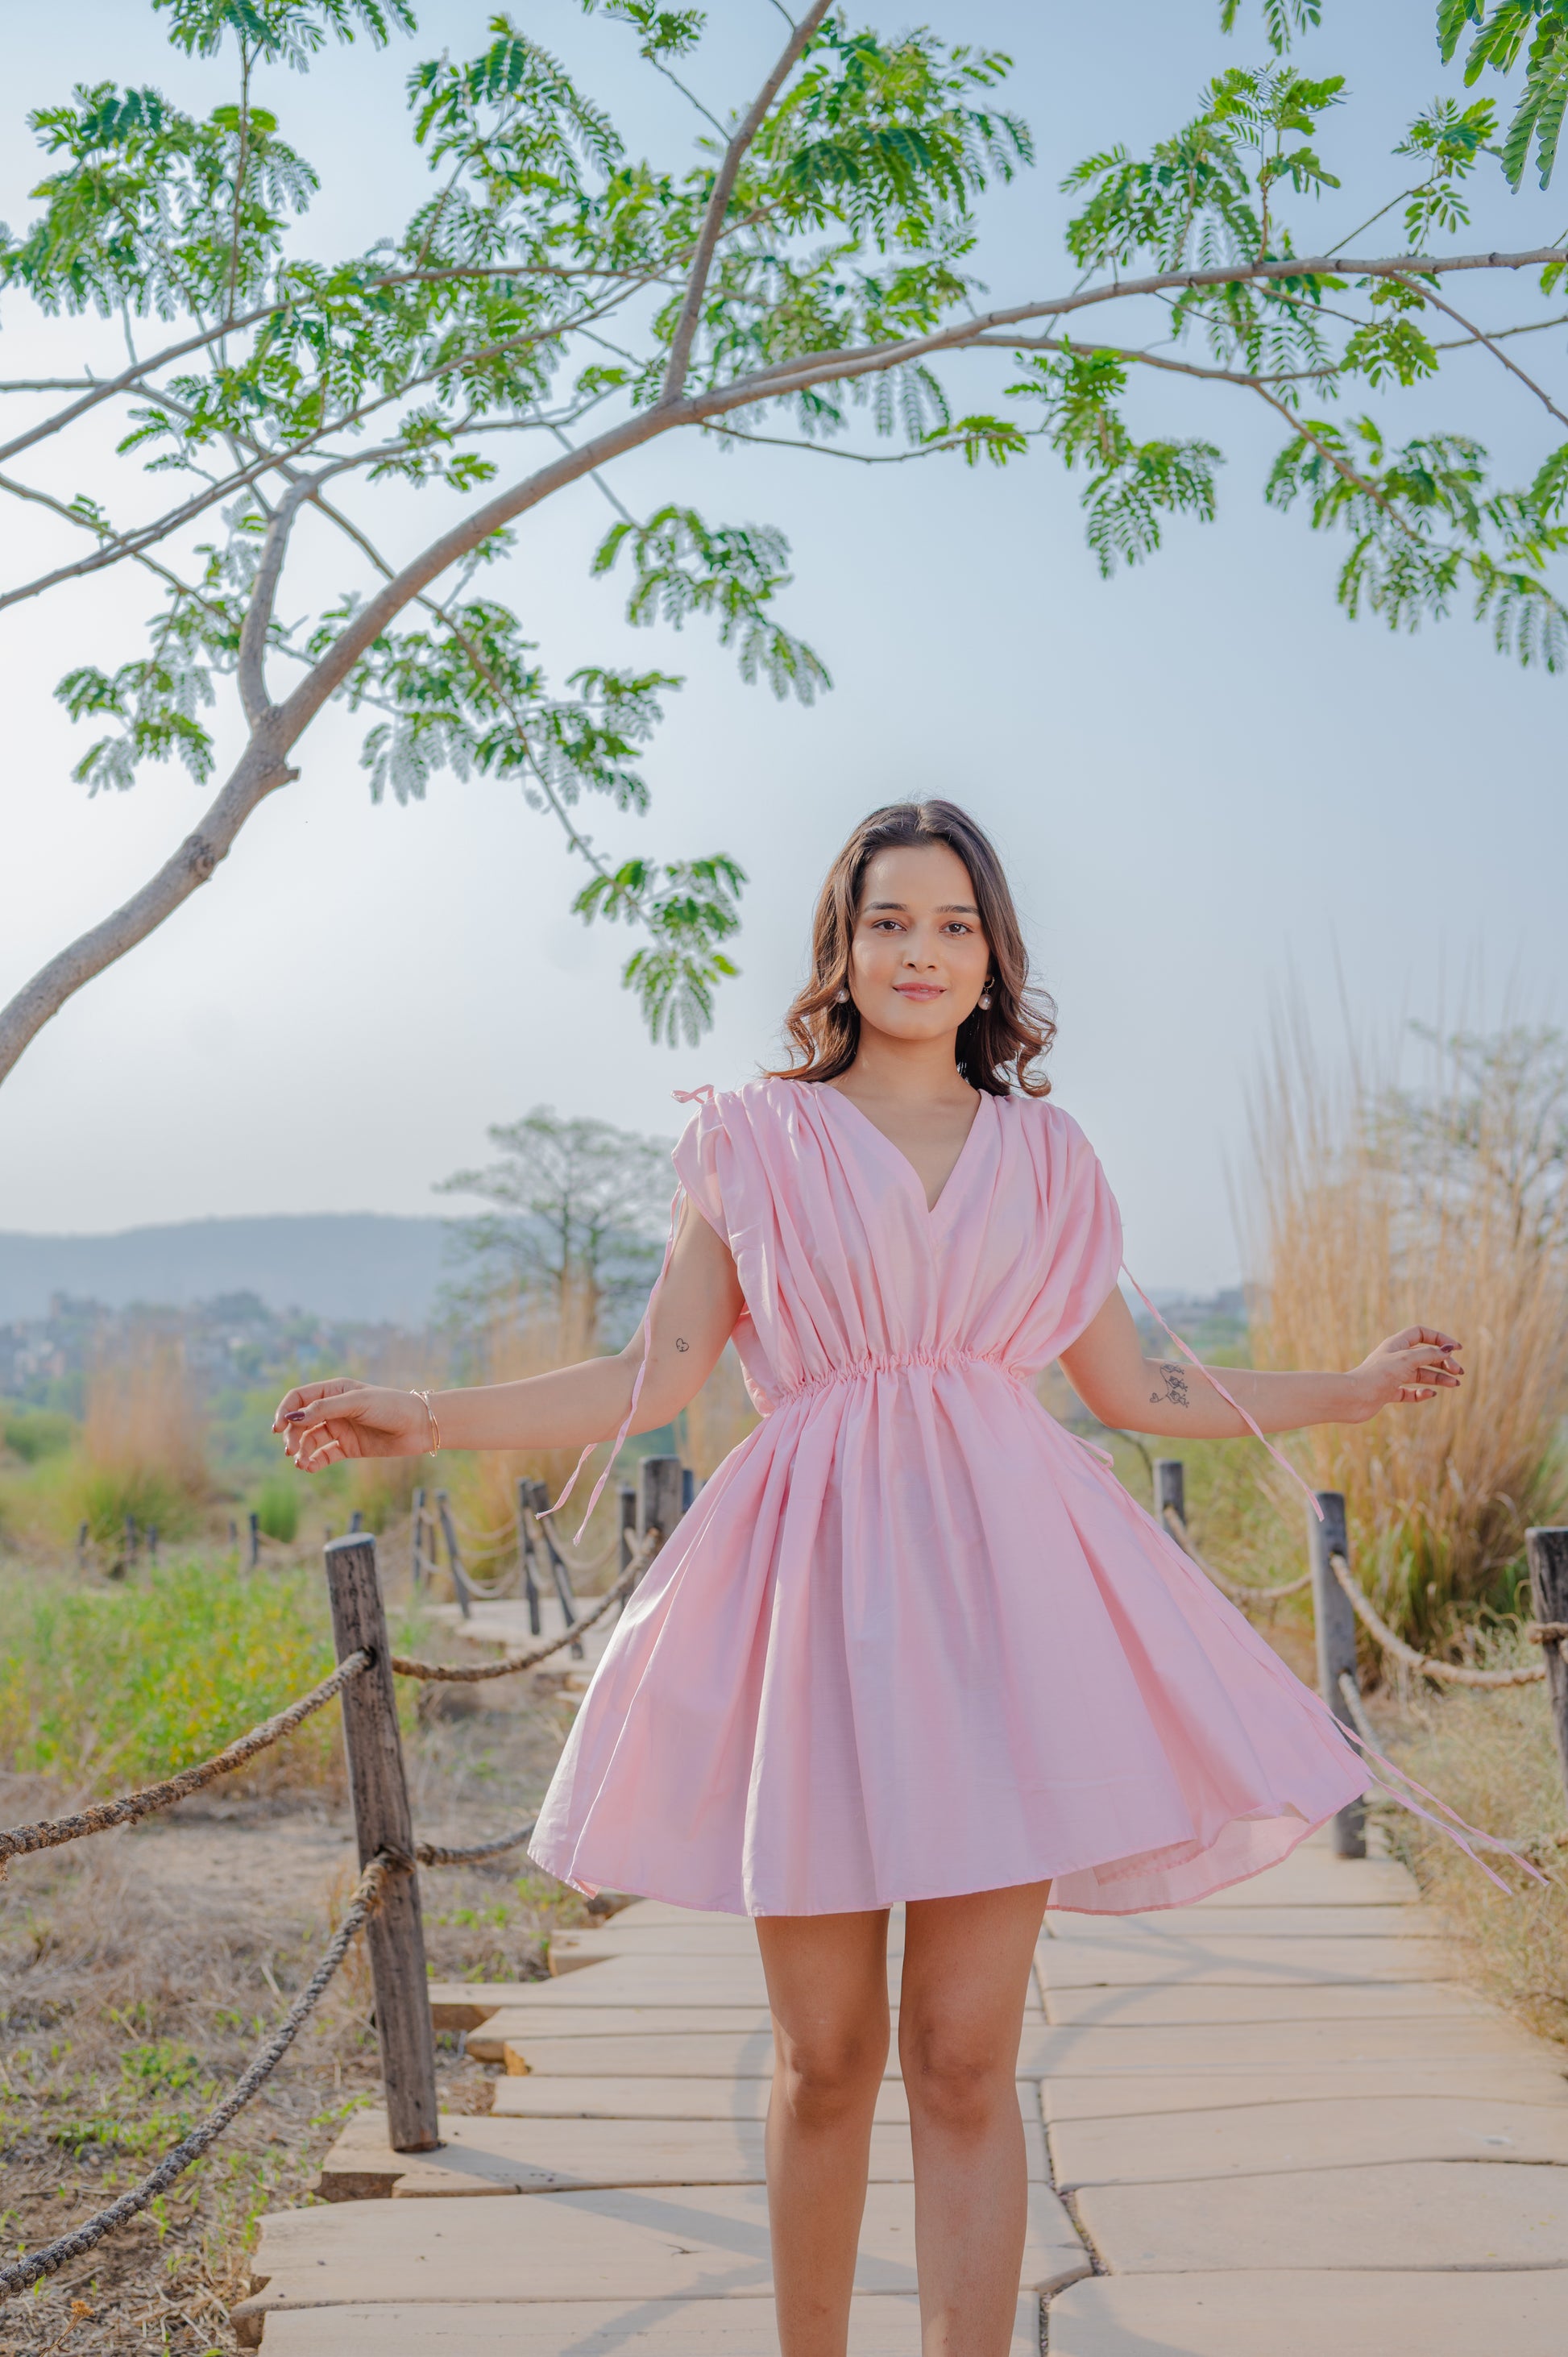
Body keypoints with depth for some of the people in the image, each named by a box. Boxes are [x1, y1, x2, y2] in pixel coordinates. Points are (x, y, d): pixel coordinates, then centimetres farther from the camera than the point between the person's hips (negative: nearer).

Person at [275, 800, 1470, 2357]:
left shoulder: (1044, 1158, 14)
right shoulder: (752, 1140, 9)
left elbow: (1132, 1391, 20)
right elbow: (655, 1379, 6)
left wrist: (1353, 1391, 22)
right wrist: (429, 1421, -2)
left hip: (996, 1583, 1)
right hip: (812, 1582, -1)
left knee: (964, 2059, -2)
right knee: (822, 2057, 5)